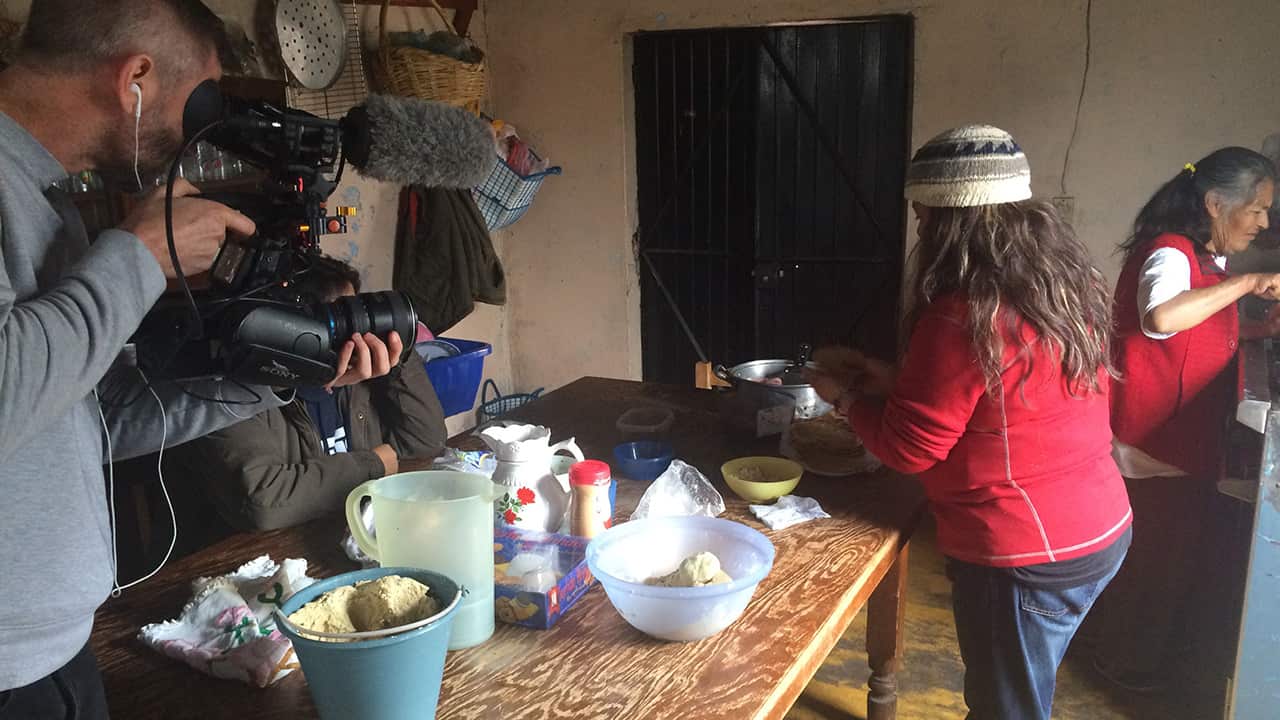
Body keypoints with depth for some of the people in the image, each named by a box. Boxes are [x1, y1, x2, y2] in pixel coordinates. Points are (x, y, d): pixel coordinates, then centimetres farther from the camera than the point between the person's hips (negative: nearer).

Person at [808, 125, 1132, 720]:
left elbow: (908, 447, -16)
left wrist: (846, 398, 0)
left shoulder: (964, 315, -25)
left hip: (1027, 556, -8)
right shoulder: (1065, 283, 2)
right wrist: (894, 380, 10)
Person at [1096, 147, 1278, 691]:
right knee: (1158, 559, 6)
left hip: (1188, 442, 10)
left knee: (1178, 555, 22)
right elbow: (1159, 318, -43)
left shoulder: (1205, 259, 10)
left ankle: (1147, 656, 41)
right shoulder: (1170, 253, -21)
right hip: (1156, 445, -10)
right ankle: (1126, 663, 27)